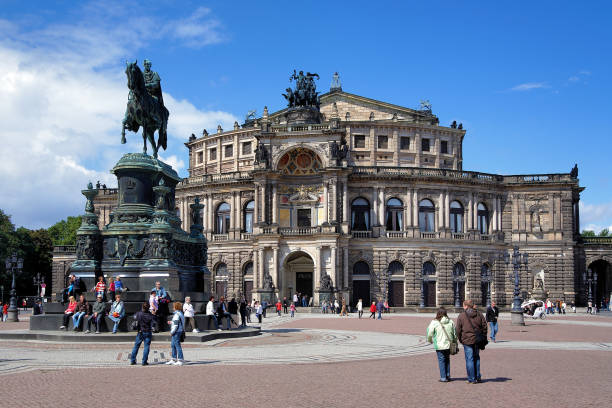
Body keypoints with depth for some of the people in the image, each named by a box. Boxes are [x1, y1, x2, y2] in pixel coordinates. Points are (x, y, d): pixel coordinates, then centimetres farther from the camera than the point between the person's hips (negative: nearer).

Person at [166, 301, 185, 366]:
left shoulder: (176, 314, -18)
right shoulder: (181, 313, 13)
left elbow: (175, 325, -21)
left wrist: (172, 332, -13)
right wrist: (171, 322, 24)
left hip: (176, 332, -10)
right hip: (179, 331, 10)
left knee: (177, 345, -5)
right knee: (173, 345, 17)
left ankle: (180, 360, -2)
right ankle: (173, 359, 23)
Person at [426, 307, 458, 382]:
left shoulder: (434, 322, -10)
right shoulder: (450, 322, 1)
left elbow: (429, 334, -6)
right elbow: (455, 333, 8)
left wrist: (430, 340, 14)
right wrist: (454, 342, 21)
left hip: (440, 345, -4)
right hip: (449, 345, 4)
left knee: (441, 360, 4)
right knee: (447, 360, 18)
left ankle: (443, 377, 3)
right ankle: (448, 376, 22)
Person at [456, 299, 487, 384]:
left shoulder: (461, 316, -6)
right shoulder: (479, 315, 4)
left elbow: (458, 329, -5)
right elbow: (484, 327, 6)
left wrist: (460, 339, 8)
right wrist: (484, 338, 14)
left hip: (467, 340, -4)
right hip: (477, 340, 4)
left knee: (469, 359, 1)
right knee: (476, 358, 17)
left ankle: (472, 379, 2)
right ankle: (478, 377, 19)